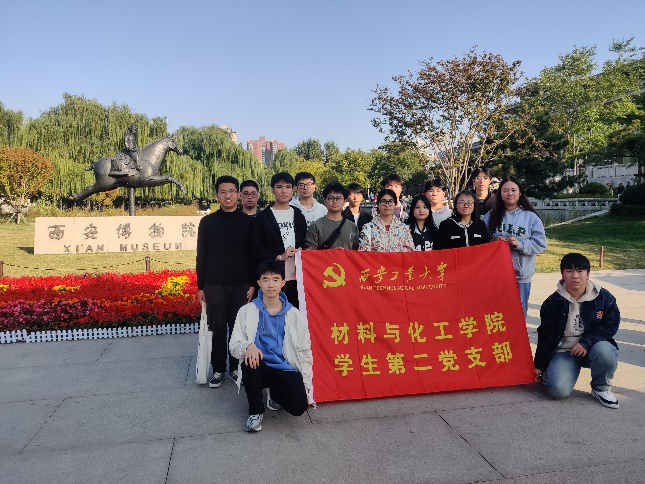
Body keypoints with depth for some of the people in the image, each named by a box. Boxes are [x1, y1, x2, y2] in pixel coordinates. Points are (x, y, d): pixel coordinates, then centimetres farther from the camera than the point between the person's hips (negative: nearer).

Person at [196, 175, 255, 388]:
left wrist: (253, 284, -2)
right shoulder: (207, 222, 3)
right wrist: (200, 286, 2)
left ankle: (236, 367, 18)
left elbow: (254, 255, 4)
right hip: (214, 285, 0)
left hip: (241, 285, 0)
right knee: (217, 328, 5)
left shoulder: (248, 222, 3)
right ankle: (218, 369, 17)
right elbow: (201, 256, 5)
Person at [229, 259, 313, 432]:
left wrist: (306, 385, 0)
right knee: (250, 362, -35)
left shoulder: (294, 315, 3)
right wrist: (248, 346, -26)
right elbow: (234, 346, -3)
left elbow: (305, 352, 6)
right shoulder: (247, 311, 0)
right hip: (260, 367, 0)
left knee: (299, 406, -24)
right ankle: (255, 412, -8)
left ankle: (275, 393, 14)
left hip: (286, 370, 1)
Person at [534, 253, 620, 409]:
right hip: (564, 351, -1)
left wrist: (587, 342, -19)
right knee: (558, 389, -24)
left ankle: (601, 388, -5)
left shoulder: (604, 297, -5)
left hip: (593, 347, 1)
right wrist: (539, 365, 5)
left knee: (604, 350, -35)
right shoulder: (553, 302, -5)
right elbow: (545, 336, 1)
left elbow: (611, 324, -4)